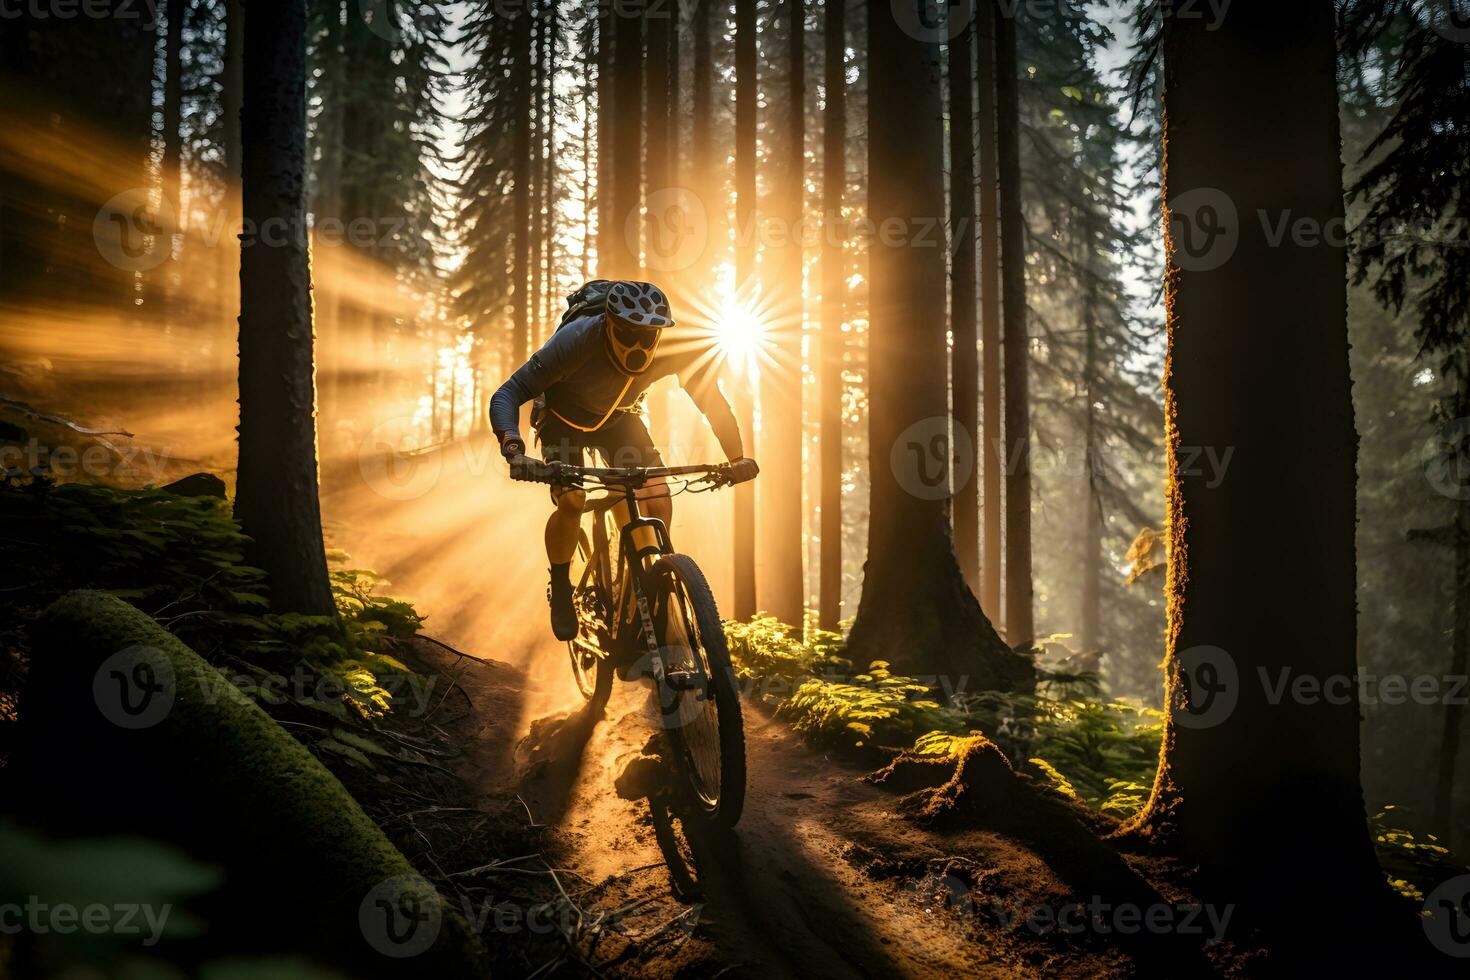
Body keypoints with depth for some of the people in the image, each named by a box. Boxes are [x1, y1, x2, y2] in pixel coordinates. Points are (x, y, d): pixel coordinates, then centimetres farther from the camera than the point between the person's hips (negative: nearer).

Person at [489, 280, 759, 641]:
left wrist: (736, 458, -28)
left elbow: (712, 401, -17)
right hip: (564, 418, -3)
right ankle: (560, 589, -1)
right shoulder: (576, 340, -38)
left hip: (618, 418, 3)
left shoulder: (674, 350, -30)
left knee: (659, 505, -16)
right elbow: (507, 395, -36)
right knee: (571, 500, -27)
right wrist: (513, 447, -53)